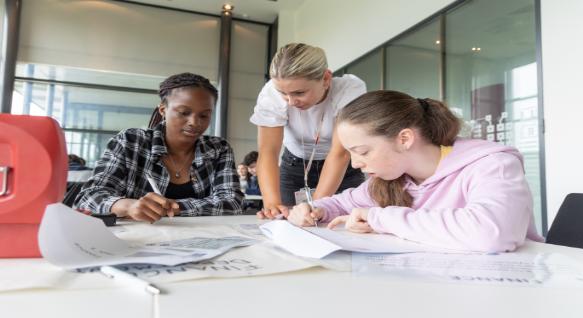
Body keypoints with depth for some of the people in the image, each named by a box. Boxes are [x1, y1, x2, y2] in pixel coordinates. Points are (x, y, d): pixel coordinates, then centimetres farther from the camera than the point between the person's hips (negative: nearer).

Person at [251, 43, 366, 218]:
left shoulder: (350, 89, -29)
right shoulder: (271, 92, -26)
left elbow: (340, 153, -34)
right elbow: (268, 152, -31)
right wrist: (272, 202, -45)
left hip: (343, 169, -1)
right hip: (294, 167, 1)